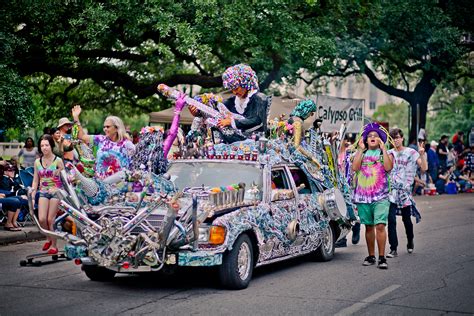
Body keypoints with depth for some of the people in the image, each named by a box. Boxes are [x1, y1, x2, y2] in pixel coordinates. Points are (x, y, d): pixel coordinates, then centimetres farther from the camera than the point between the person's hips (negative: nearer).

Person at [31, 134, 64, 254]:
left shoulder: (58, 161, -5)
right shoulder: (37, 162, 7)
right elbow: (35, 181, 10)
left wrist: (56, 189, -18)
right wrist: (32, 197, 6)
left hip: (55, 191, -3)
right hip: (43, 192, 3)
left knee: (50, 220, -5)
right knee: (41, 219, -9)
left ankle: (54, 245, 8)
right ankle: (49, 239, 18)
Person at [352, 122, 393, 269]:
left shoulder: (386, 153, 9)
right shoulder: (361, 153, 14)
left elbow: (388, 167, -11)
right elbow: (354, 167, -4)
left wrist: (383, 149, -8)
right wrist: (360, 149, -2)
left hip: (380, 196, -3)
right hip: (363, 195, 3)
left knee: (380, 226, -14)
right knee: (369, 227, 9)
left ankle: (382, 257, -12)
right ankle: (371, 256, 18)